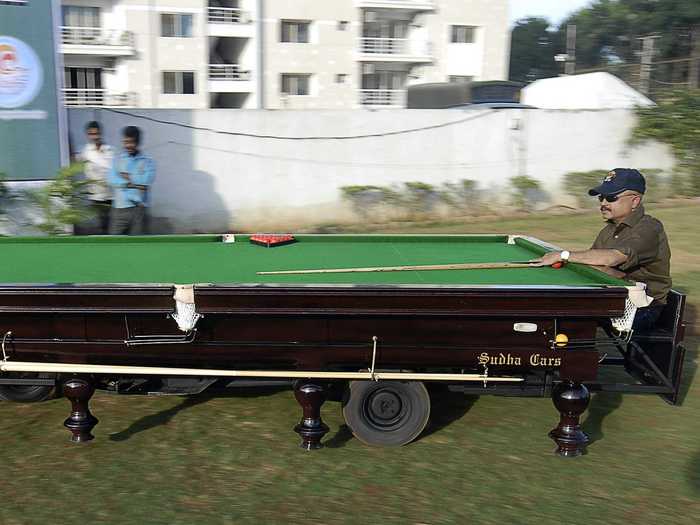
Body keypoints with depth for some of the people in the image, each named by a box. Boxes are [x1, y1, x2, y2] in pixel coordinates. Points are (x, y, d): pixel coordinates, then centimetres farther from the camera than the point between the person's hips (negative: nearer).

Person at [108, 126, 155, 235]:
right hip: (119, 207, 1)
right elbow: (112, 181, -6)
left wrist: (127, 177, -7)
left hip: (138, 208, -1)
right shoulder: (117, 159, 8)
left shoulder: (147, 162, 4)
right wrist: (134, 183, -11)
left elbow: (146, 181, -12)